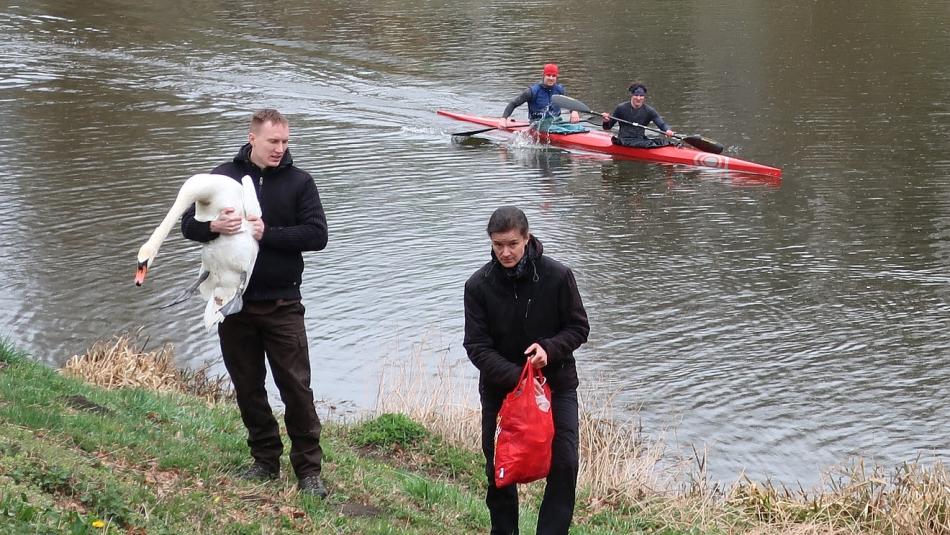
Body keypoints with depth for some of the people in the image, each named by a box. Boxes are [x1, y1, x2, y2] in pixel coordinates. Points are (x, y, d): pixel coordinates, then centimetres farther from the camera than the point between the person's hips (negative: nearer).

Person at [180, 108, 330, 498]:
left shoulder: (299, 182, 2)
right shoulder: (223, 177, 6)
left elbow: (317, 234, -7)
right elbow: (188, 224, 6)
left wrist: (267, 233, -17)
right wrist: (214, 225, -17)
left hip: (282, 304, -2)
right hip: (234, 303, 2)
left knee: (296, 386, -6)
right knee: (247, 387, 10)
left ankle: (308, 469, 1)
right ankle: (265, 461, 22)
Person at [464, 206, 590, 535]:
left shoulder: (557, 276, -12)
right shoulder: (478, 286, -10)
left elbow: (578, 328, -3)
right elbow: (477, 347, -11)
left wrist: (549, 348, -23)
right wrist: (515, 378, -26)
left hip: (556, 382, -1)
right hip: (500, 386, 1)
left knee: (564, 463, -11)